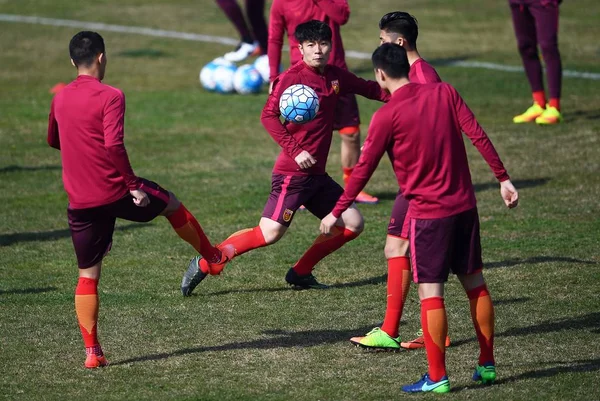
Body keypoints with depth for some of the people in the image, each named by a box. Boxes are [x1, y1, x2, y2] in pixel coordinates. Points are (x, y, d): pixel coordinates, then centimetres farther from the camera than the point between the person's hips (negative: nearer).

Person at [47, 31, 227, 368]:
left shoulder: (60, 99, 8)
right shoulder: (110, 97, -12)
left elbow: (54, 141, 24)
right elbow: (114, 146, -22)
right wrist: (134, 185, -15)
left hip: (80, 202, 4)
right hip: (115, 191, -4)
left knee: (88, 276, 9)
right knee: (172, 204, 25)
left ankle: (93, 352, 4)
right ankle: (213, 256, 44)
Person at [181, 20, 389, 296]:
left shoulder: (336, 77, 9)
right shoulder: (292, 77, -12)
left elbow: (369, 88, 23)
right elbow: (268, 117, -17)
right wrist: (295, 151, -22)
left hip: (317, 175, 8)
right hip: (292, 173, -8)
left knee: (353, 223, 7)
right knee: (269, 233, -18)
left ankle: (300, 273, 15)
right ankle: (205, 264, -6)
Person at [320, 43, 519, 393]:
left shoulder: (386, 116, -10)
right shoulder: (444, 93, 2)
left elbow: (364, 170, -7)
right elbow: (478, 135, -2)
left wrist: (337, 213, 1)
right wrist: (503, 178, 4)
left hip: (428, 213, -5)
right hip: (465, 206, 5)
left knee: (431, 293, -1)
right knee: (475, 283, 13)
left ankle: (437, 377, 0)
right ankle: (487, 365, 20)